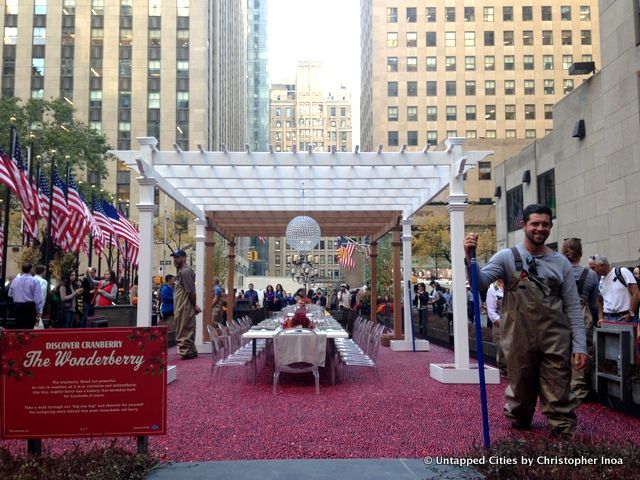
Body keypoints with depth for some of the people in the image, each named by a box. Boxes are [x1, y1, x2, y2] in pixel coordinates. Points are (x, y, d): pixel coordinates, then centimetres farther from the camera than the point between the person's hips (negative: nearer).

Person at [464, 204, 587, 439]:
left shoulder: (561, 262, 6)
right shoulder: (507, 257, 1)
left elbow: (573, 307, 4)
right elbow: (480, 281, -11)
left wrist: (580, 345, -2)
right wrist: (469, 258, -28)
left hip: (555, 342, 1)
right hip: (520, 341, 0)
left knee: (559, 393, 2)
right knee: (521, 387, 15)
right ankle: (519, 424, 38)